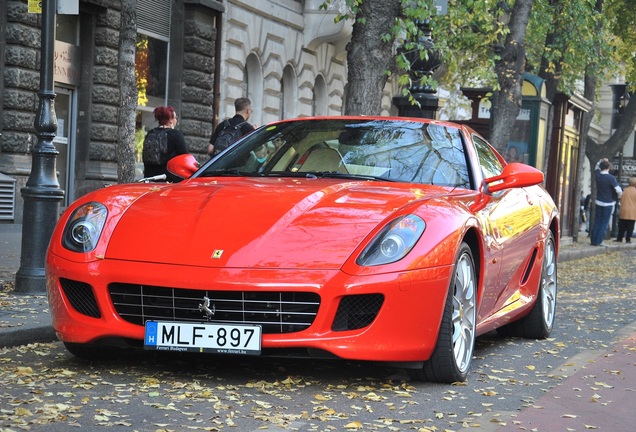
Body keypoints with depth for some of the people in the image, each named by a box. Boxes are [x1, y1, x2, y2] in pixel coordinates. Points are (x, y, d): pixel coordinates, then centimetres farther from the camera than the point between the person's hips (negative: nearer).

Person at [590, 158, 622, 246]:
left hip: (598, 202, 5)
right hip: (608, 203, -5)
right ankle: (599, 241, -1)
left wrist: (601, 161, 9)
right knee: (604, 223, 1)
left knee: (597, 222, 12)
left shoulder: (598, 175, -3)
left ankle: (593, 240, 12)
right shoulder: (611, 178, -18)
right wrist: (619, 196, 1)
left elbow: (596, 167, 22)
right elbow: (619, 190, -20)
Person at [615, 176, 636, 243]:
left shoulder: (625, 190, 4)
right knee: (630, 227, 2)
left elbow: (621, 200, 12)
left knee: (622, 226, 10)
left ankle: (619, 238, 12)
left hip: (623, 211, 3)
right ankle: (628, 239, 1)